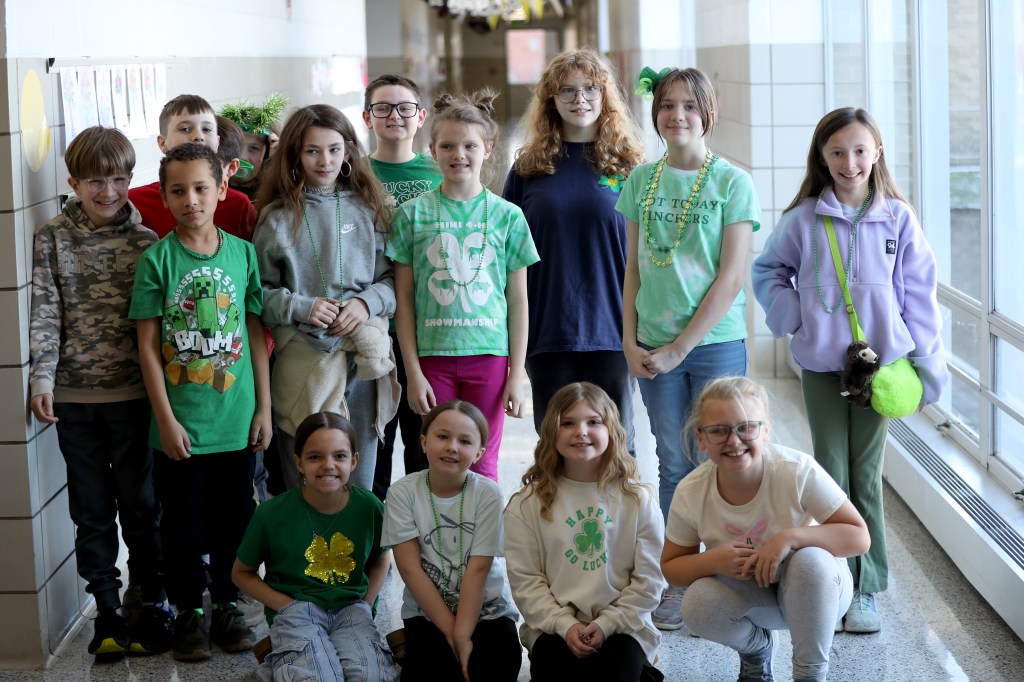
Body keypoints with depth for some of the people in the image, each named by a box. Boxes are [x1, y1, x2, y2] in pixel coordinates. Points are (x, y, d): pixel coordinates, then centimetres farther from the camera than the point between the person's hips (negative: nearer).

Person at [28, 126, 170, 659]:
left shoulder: (145, 244, 1)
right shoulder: (52, 241, 2)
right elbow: (44, 313, -2)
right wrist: (41, 378, -12)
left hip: (133, 394, -1)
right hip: (74, 395, 1)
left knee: (140, 504, 6)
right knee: (92, 508, 9)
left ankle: (153, 602, 18)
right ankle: (107, 608, 19)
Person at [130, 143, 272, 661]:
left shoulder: (243, 253, 1)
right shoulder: (157, 259, -6)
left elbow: (256, 333, 6)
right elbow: (148, 344, -6)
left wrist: (263, 407, 3)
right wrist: (166, 418, -10)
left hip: (236, 419, 2)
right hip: (180, 423, -2)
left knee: (233, 519, 12)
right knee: (183, 522, 8)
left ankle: (227, 604, 28)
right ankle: (189, 610, 23)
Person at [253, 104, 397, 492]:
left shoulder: (367, 209, 8)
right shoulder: (278, 218, 1)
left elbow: (393, 276, 8)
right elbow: (258, 292, 0)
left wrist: (368, 302, -10)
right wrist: (302, 307, -14)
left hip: (364, 359, 2)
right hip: (302, 362, -2)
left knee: (360, 486, 9)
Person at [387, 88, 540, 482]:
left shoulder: (508, 216, 3)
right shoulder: (413, 213, 2)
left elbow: (518, 302, 5)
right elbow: (404, 299, 2)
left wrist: (517, 373, 0)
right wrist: (413, 372, -3)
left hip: (489, 355, 0)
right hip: (433, 357, 0)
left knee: (482, 466, 4)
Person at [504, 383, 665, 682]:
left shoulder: (638, 499, 1)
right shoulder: (527, 504, 0)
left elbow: (648, 579, -1)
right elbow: (525, 580, -3)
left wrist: (608, 624, -12)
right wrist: (565, 625, -15)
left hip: (621, 624, 0)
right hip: (555, 625, 1)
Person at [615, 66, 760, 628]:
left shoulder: (732, 182, -5)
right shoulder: (643, 180, 7)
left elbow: (731, 278, -8)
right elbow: (633, 267, 12)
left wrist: (680, 348, -11)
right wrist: (630, 341, 1)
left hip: (716, 342, -3)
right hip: (654, 348, 3)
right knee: (673, 466, 9)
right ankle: (678, 582, 18)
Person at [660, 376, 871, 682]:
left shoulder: (799, 471, -27)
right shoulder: (690, 494, -19)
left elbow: (859, 538, -22)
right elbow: (672, 567, -5)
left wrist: (791, 536, -37)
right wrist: (713, 560, -28)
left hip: (814, 588, -2)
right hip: (747, 593, 2)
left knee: (811, 559, -34)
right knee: (698, 605, -27)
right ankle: (756, 648, 8)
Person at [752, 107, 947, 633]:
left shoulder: (897, 217, -2)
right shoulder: (803, 219, -2)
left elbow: (917, 292, 1)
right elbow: (768, 270, 12)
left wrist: (926, 363, -2)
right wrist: (791, 316, -3)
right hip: (821, 365, 0)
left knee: (866, 475, 5)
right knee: (830, 475, 5)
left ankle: (866, 589, 13)